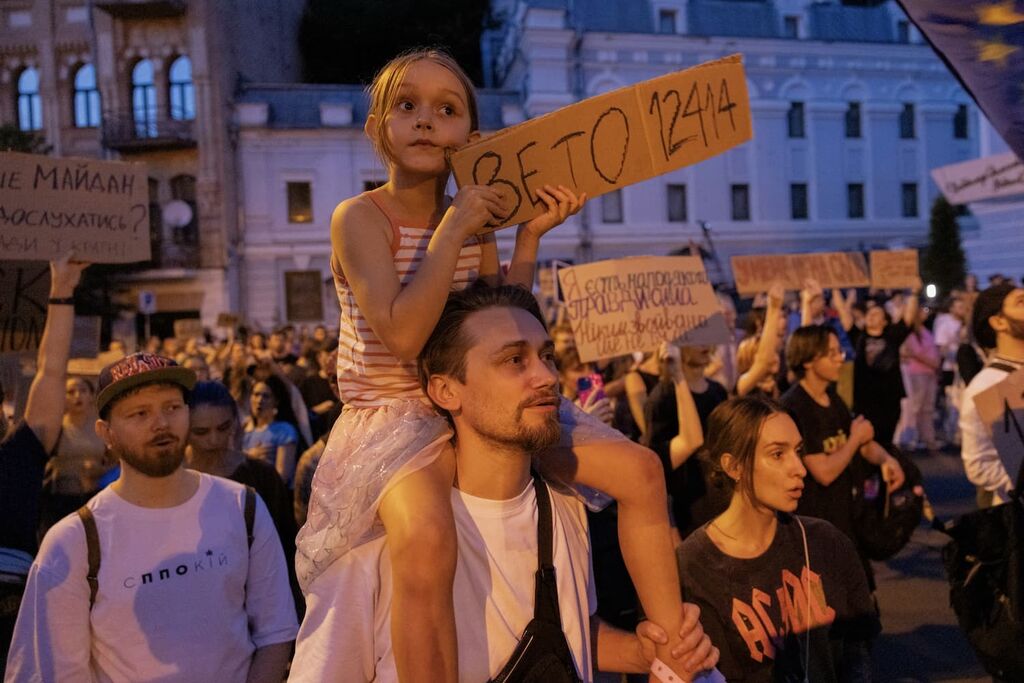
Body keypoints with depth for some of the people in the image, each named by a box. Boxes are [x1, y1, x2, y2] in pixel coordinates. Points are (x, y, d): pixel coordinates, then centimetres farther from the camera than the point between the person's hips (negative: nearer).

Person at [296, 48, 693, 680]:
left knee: (641, 470, 0)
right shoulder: (360, 217, -11)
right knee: (426, 540, -38)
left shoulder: (473, 220, 6)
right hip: (393, 413, -6)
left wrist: (529, 237, -3)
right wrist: (454, 229, -20)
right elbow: (403, 335, -25)